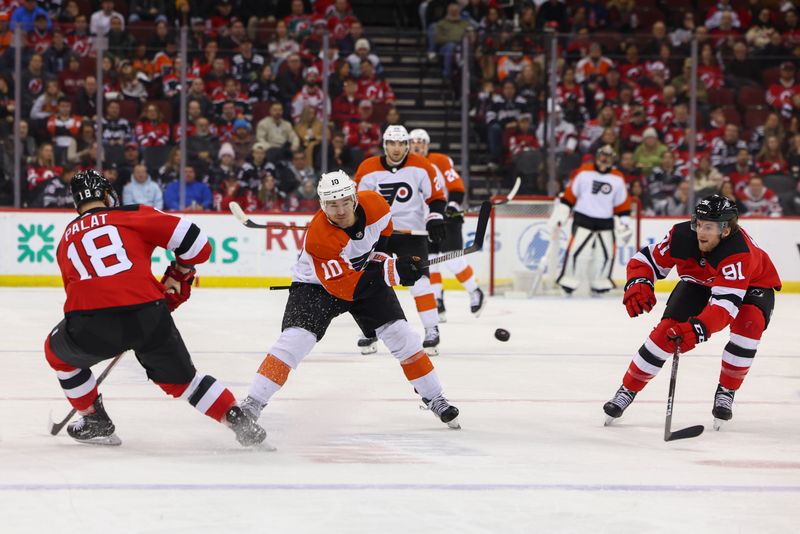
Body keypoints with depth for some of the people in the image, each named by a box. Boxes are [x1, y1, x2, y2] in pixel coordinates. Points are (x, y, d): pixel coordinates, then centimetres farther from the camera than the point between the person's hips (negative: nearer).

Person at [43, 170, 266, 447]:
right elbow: (194, 241, 7)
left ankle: (95, 422, 35)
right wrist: (180, 272, 28)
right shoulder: (133, 216, 15)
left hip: (91, 326, 0)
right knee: (180, 378, 23)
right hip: (148, 317, 0)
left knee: (58, 351, 34)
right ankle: (239, 421, 14)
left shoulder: (66, 241, 25)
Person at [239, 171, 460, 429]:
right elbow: (343, 286, -36)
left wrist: (381, 256, -4)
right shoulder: (318, 237, -35)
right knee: (295, 338, -23)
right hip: (317, 284, -5)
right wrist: (392, 272, -40)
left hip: (365, 275, 5)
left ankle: (434, 398, 15)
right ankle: (252, 404, -20)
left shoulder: (374, 203, -20)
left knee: (400, 334, -1)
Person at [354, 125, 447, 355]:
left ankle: (432, 330, -7)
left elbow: (436, 196, -1)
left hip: (411, 231, -2)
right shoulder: (368, 169, -4)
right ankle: (371, 331, 17)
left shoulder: (420, 167, -7)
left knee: (419, 279, -14)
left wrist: (435, 218, -14)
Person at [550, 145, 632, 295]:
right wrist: (559, 215, -3)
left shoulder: (618, 179, 4)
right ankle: (567, 281, -5)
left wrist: (624, 223, 4)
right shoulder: (584, 172, -3)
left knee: (606, 253, -1)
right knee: (575, 249, -14)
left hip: (605, 221, 3)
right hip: (583, 217, -3)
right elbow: (569, 194, 0)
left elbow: (622, 203, 10)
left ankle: (599, 283, 16)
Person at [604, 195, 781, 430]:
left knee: (749, 323, -32)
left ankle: (725, 393, -14)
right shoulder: (682, 235, -29)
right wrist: (637, 284, -37)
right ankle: (627, 390, 2)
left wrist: (698, 329, -63)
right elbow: (646, 260, -16)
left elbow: (726, 302, -49)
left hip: (751, 284, -3)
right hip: (699, 283, 3)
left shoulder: (739, 251, -41)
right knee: (668, 330, -14)